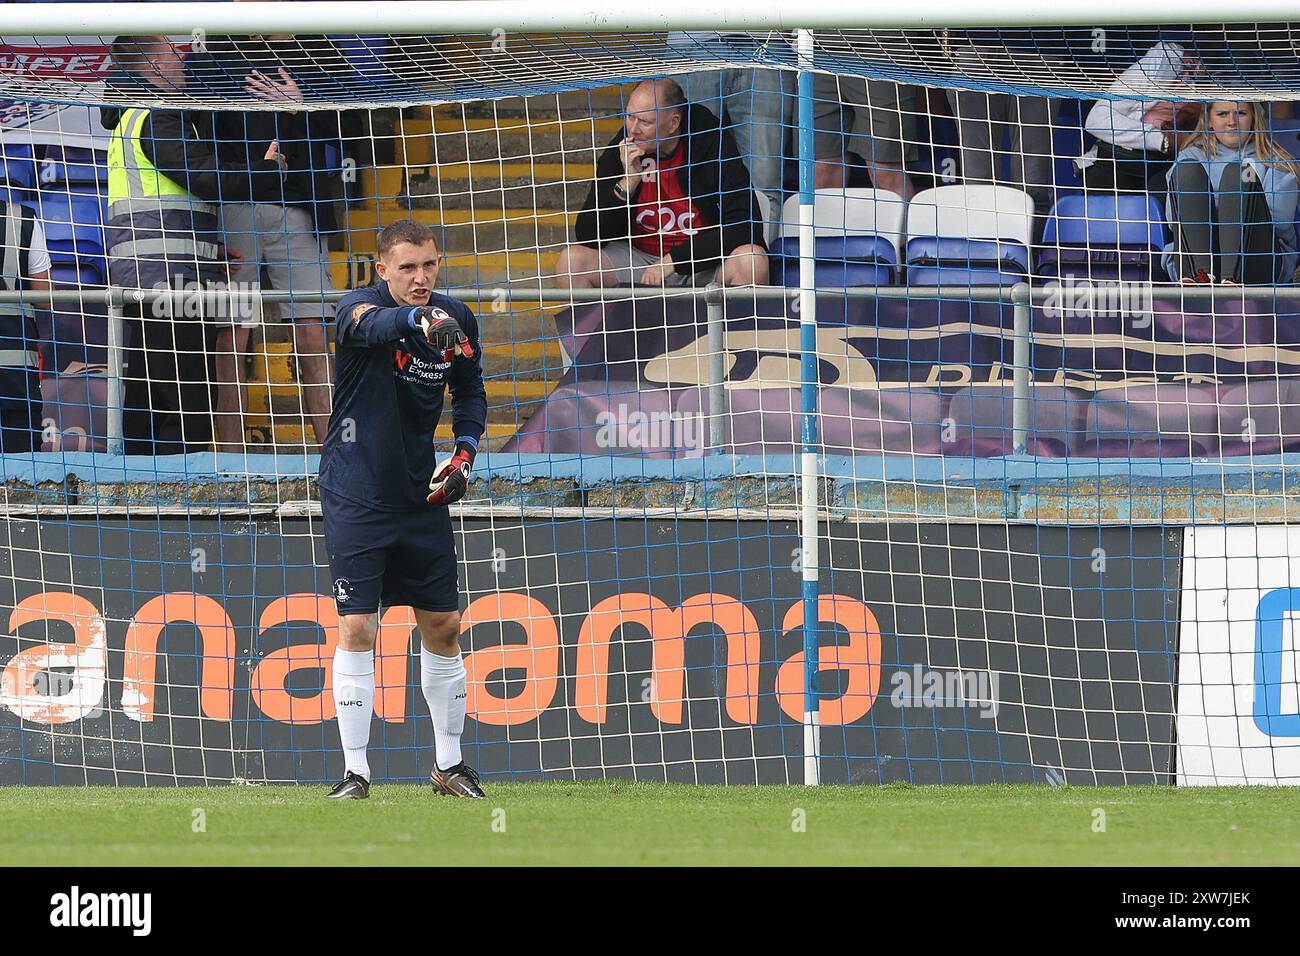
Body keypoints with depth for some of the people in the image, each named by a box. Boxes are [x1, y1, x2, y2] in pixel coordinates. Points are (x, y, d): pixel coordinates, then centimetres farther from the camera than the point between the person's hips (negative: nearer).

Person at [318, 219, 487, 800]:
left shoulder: (458, 322, -1)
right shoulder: (359, 306, -16)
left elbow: (471, 391, 16)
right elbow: (372, 325, -42)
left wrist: (465, 452, -1)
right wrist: (417, 320, -63)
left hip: (421, 495, 5)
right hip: (356, 498, -5)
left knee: (443, 627, 9)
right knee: (356, 628, -8)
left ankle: (449, 764, 23)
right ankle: (356, 772, -2)